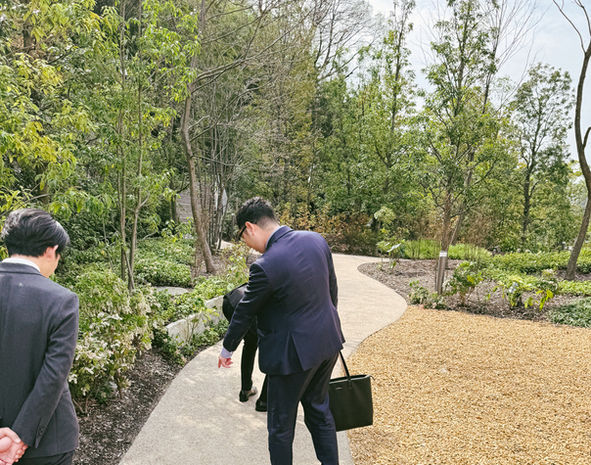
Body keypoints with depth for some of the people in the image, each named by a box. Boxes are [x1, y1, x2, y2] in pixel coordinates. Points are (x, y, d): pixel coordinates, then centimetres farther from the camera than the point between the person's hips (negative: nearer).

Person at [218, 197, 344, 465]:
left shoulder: (265, 266, -25)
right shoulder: (316, 240, -6)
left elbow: (244, 314, -11)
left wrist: (227, 349, 6)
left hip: (293, 353, -7)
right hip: (327, 342, 7)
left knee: (281, 425, 15)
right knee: (319, 409, 26)